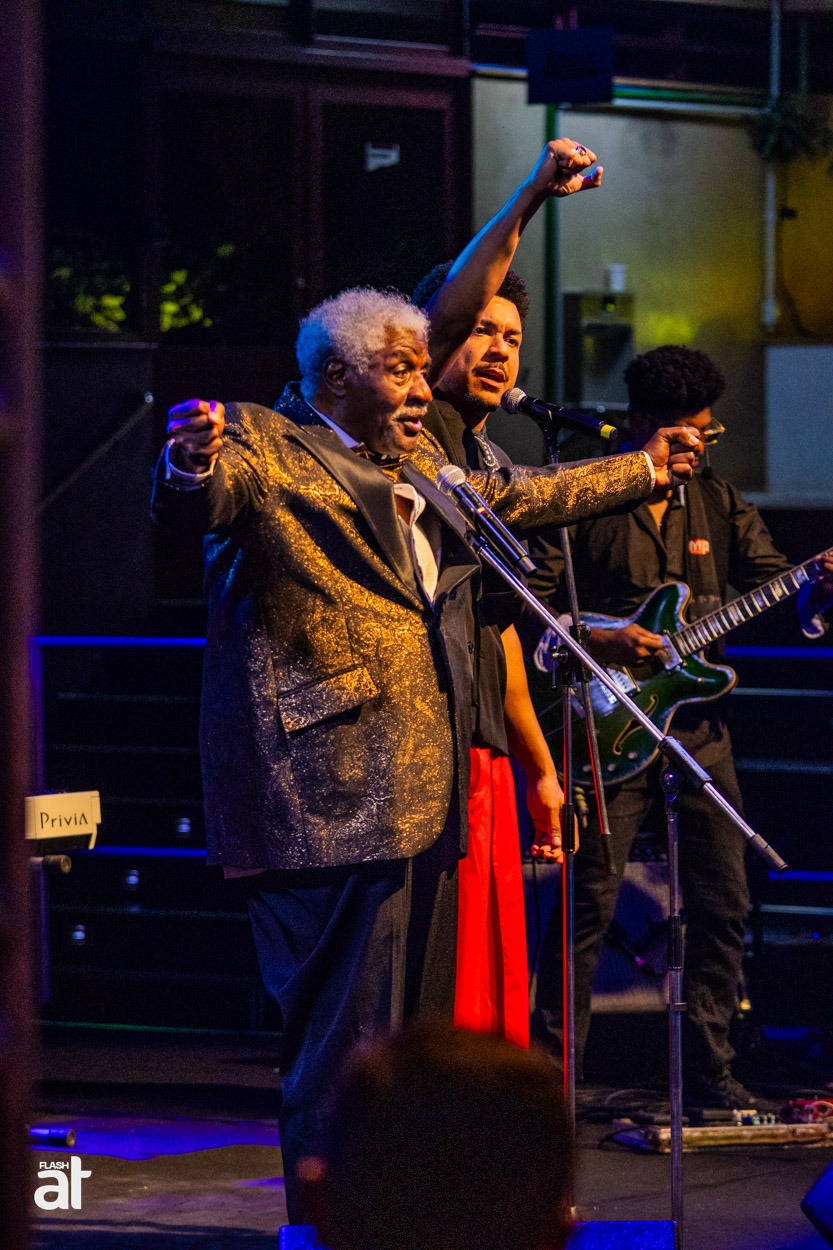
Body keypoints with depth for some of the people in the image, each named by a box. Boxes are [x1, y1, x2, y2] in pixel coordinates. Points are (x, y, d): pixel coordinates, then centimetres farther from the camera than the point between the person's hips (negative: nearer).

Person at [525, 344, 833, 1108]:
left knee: (724, 905, 4)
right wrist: (597, 642, -18)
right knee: (589, 902, -8)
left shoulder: (722, 508, 13)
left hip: (697, 726, 5)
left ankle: (708, 1073, 12)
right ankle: (551, 1068, 0)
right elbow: (533, 606, -4)